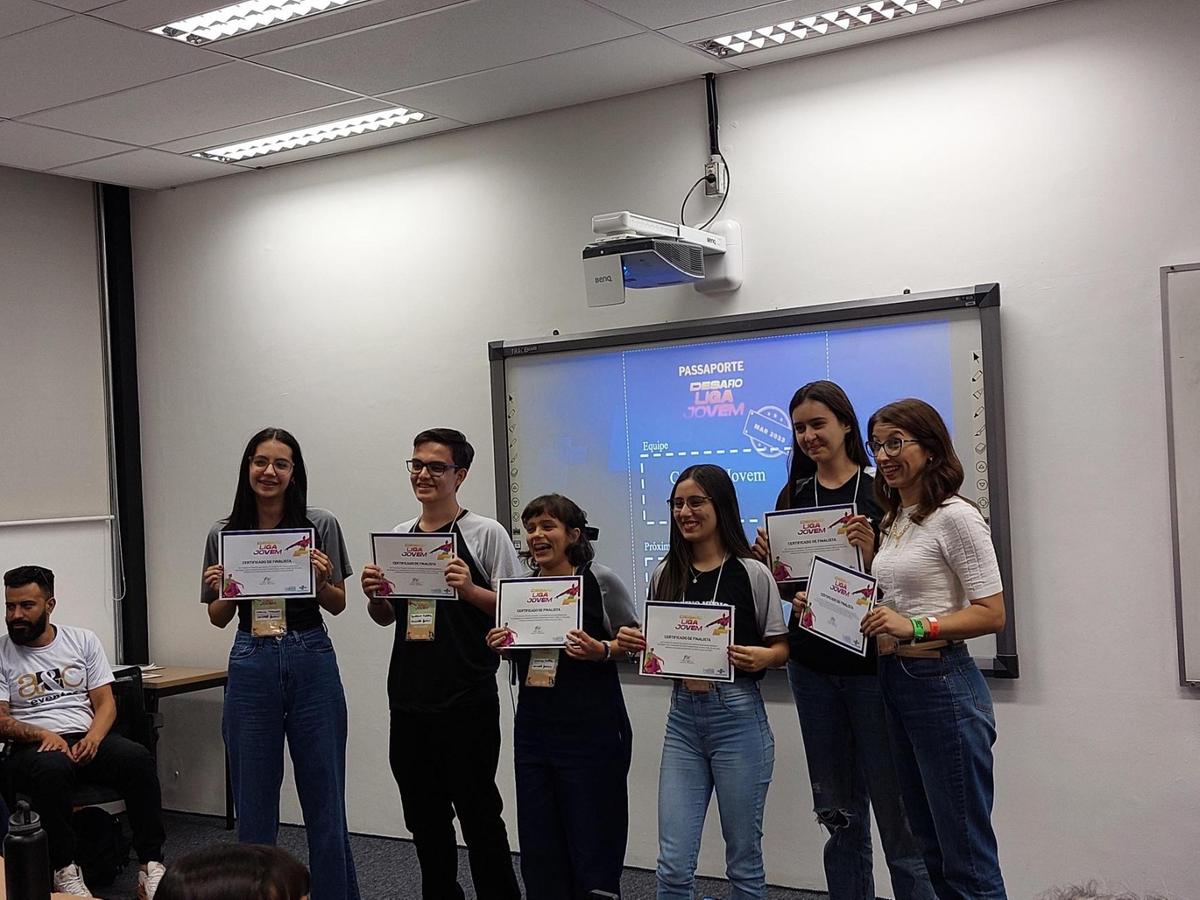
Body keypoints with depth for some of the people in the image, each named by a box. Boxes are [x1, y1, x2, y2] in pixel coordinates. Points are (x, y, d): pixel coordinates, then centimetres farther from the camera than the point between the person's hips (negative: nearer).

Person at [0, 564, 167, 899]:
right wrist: (42, 734, -20)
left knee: (138, 758, -29)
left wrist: (93, 738, -14)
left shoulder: (83, 640, 12)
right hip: (35, 747, -2)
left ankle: (150, 863, -24)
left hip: (87, 739, 2)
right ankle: (64, 871, -27)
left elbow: (105, 702, 8)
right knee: (52, 768, -39)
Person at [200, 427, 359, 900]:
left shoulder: (321, 525, -2)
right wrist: (219, 591, -10)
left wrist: (322, 581, -14)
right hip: (252, 666, 1)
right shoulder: (224, 533, 3)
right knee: (254, 805, 10)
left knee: (325, 800, 6)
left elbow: (338, 606, 6)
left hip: (312, 663, -1)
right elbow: (219, 618, 11)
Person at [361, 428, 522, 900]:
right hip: (410, 698, 5)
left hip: (467, 700, -5)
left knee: (478, 813, 0)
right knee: (424, 816, 15)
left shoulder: (486, 533, -5)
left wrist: (470, 589, -23)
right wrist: (374, 595, -3)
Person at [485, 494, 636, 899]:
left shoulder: (599, 580, -8)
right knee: (539, 850, 11)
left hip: (591, 732, -5)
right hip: (533, 730, 5)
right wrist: (502, 646, -1)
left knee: (592, 850, 1)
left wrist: (603, 651, -19)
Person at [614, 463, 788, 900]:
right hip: (683, 717, 4)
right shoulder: (665, 575, 8)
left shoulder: (752, 573, -5)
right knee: (673, 864, 2)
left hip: (737, 716, -3)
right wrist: (633, 643, -4)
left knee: (743, 859, 8)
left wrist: (759, 657, -21)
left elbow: (782, 648, 0)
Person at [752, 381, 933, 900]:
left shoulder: (881, 493, -5)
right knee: (839, 812, 13)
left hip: (871, 663, -5)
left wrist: (870, 553, -24)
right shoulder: (792, 497, 9)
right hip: (812, 666, 5)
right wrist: (766, 560, -5)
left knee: (894, 805, -1)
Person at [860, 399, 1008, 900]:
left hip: (941, 683, -8)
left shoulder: (955, 518, -11)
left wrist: (915, 627, -25)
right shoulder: (893, 521, 13)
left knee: (966, 857, 0)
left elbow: (991, 614, -15)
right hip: (893, 680, 9)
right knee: (930, 845, 16)